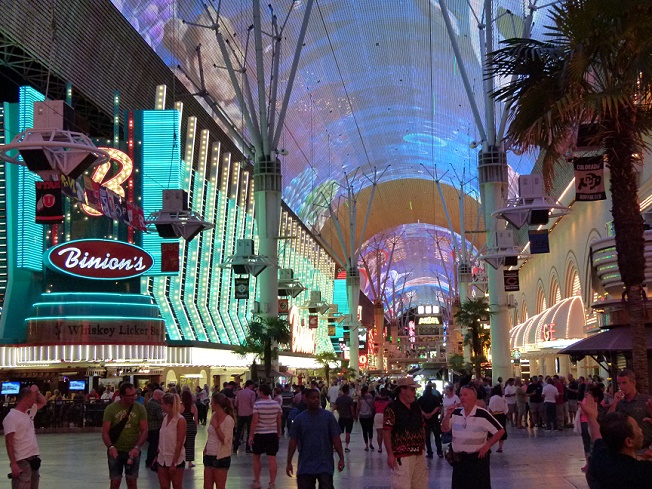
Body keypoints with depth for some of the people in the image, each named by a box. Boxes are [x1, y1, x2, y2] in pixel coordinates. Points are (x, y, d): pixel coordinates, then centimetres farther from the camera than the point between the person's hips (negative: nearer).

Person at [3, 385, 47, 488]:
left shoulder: (29, 412, 12)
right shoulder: (11, 417, -12)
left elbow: (43, 402, 28)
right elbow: (9, 442, -16)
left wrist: (36, 391, 8)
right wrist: (13, 464, -20)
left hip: (33, 459, 9)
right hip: (22, 462, -9)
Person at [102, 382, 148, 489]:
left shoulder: (140, 408, -7)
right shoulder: (111, 408, -8)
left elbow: (144, 431, -6)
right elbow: (105, 432, -8)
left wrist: (137, 447, -20)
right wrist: (111, 447, -25)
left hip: (133, 452, 0)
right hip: (116, 451, 0)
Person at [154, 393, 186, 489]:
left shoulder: (180, 420, -14)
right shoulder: (165, 418, 6)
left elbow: (179, 443, -16)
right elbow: (161, 440, 11)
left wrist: (174, 463, -18)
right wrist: (157, 456, 7)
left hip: (176, 460, -6)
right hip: (163, 459, 6)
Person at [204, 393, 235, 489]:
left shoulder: (228, 420, -16)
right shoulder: (214, 415, 8)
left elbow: (225, 440, -20)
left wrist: (216, 426, -21)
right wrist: (206, 448, 7)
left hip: (221, 457, -7)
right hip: (209, 455, 7)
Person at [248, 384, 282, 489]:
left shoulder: (257, 404, -13)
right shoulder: (276, 404, 0)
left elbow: (254, 421, -14)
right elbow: (279, 420, 6)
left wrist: (251, 435, -8)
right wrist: (279, 433, 17)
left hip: (259, 434, -3)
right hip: (273, 434, 3)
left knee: (256, 458, 15)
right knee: (272, 459, 2)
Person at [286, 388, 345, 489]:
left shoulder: (328, 416, 0)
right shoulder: (299, 419, 2)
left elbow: (336, 439, 0)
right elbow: (293, 441, 4)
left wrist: (341, 458, -5)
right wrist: (289, 463, 1)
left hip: (325, 465, -1)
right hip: (305, 466, 1)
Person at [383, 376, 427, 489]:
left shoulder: (416, 406, 12)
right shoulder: (392, 408, -10)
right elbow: (387, 433, -13)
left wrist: (423, 448, 16)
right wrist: (390, 454, -18)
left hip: (419, 454, 7)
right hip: (402, 455, -7)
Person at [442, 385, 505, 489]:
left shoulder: (482, 414, -13)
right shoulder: (455, 413, 2)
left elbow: (500, 430, -9)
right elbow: (444, 429, 5)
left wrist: (487, 446, -10)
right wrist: (448, 415, -11)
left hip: (477, 457, -5)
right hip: (458, 457, 5)